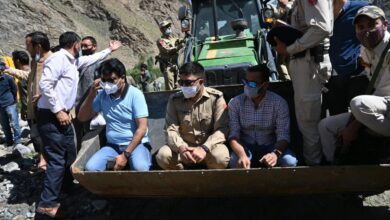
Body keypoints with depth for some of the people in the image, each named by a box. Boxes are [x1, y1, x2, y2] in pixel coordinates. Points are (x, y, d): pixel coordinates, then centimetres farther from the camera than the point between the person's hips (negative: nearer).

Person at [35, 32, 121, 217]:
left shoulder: (73, 61, 14)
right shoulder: (58, 58, -15)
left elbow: (92, 58, 33)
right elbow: (45, 84, -24)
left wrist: (109, 50, 38)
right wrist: (58, 111, -23)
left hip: (62, 115, 10)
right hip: (51, 116, -10)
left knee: (70, 155, 18)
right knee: (57, 160, -9)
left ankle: (68, 188, 36)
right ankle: (47, 204, -1)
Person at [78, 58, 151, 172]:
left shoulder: (135, 94, -9)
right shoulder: (102, 95, 4)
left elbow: (142, 128, -13)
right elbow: (82, 118, 5)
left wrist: (125, 155, -19)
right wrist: (92, 93, -8)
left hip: (136, 144, -4)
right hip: (112, 145, 4)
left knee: (140, 168, -34)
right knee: (90, 168, -22)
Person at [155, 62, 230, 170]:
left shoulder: (216, 97, -8)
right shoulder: (174, 99, -1)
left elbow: (221, 129, -14)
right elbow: (171, 129, -7)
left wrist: (204, 148, -29)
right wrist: (181, 147, -28)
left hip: (208, 147, -2)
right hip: (184, 147, 2)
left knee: (220, 157, -35)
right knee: (162, 155, -27)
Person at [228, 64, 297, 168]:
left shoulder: (279, 103, -11)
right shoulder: (235, 103, -9)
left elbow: (283, 135, -15)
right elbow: (233, 134, -14)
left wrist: (276, 153, -38)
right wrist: (242, 155, -36)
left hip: (271, 146, 1)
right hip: (245, 147, 0)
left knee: (290, 161, -27)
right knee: (236, 161, -33)